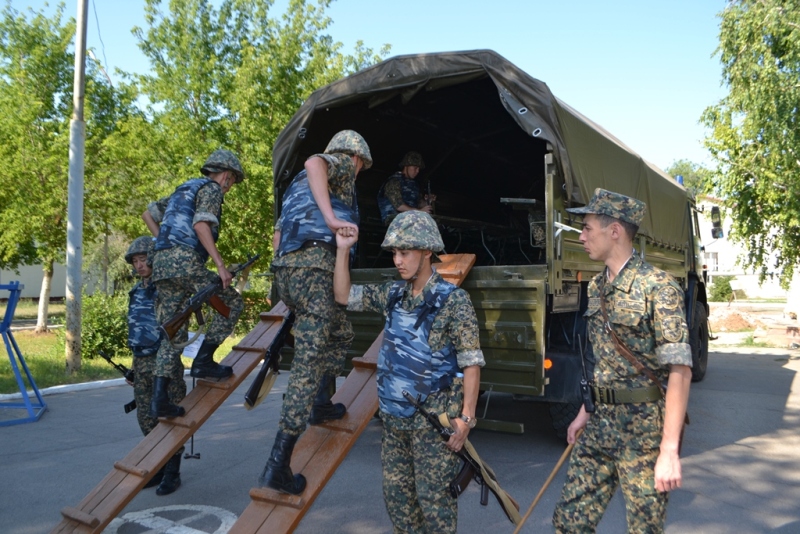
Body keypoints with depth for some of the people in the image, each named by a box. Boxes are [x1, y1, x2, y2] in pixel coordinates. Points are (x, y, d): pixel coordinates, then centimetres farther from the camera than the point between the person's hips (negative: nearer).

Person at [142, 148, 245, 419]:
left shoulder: (183, 189, 30)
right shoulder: (211, 188, 3)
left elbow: (148, 213, 33)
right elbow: (201, 225, -14)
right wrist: (220, 265, -17)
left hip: (161, 264, 9)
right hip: (185, 260, -8)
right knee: (232, 302, 4)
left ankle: (159, 399, 1)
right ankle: (203, 361, -2)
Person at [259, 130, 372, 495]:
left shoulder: (301, 185, 33)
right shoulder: (341, 166, 10)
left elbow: (277, 238, 29)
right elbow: (314, 162, -16)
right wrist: (331, 218, -23)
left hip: (284, 268, 9)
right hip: (313, 268, -9)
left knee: (341, 333, 29)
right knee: (308, 363, -10)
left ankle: (321, 405, 30)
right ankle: (278, 464, -10)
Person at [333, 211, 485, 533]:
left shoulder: (453, 301, -13)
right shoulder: (393, 294, 5)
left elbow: (471, 364, -13)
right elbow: (344, 296, 13)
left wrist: (466, 417, -17)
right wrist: (343, 250, 3)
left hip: (434, 420, -6)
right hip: (395, 418, 7)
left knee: (433, 497, 0)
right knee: (396, 494, 15)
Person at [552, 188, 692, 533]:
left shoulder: (657, 286, -15)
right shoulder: (596, 288, 8)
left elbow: (680, 369, -19)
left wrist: (669, 450, -22)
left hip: (645, 428, -7)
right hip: (601, 423, 7)